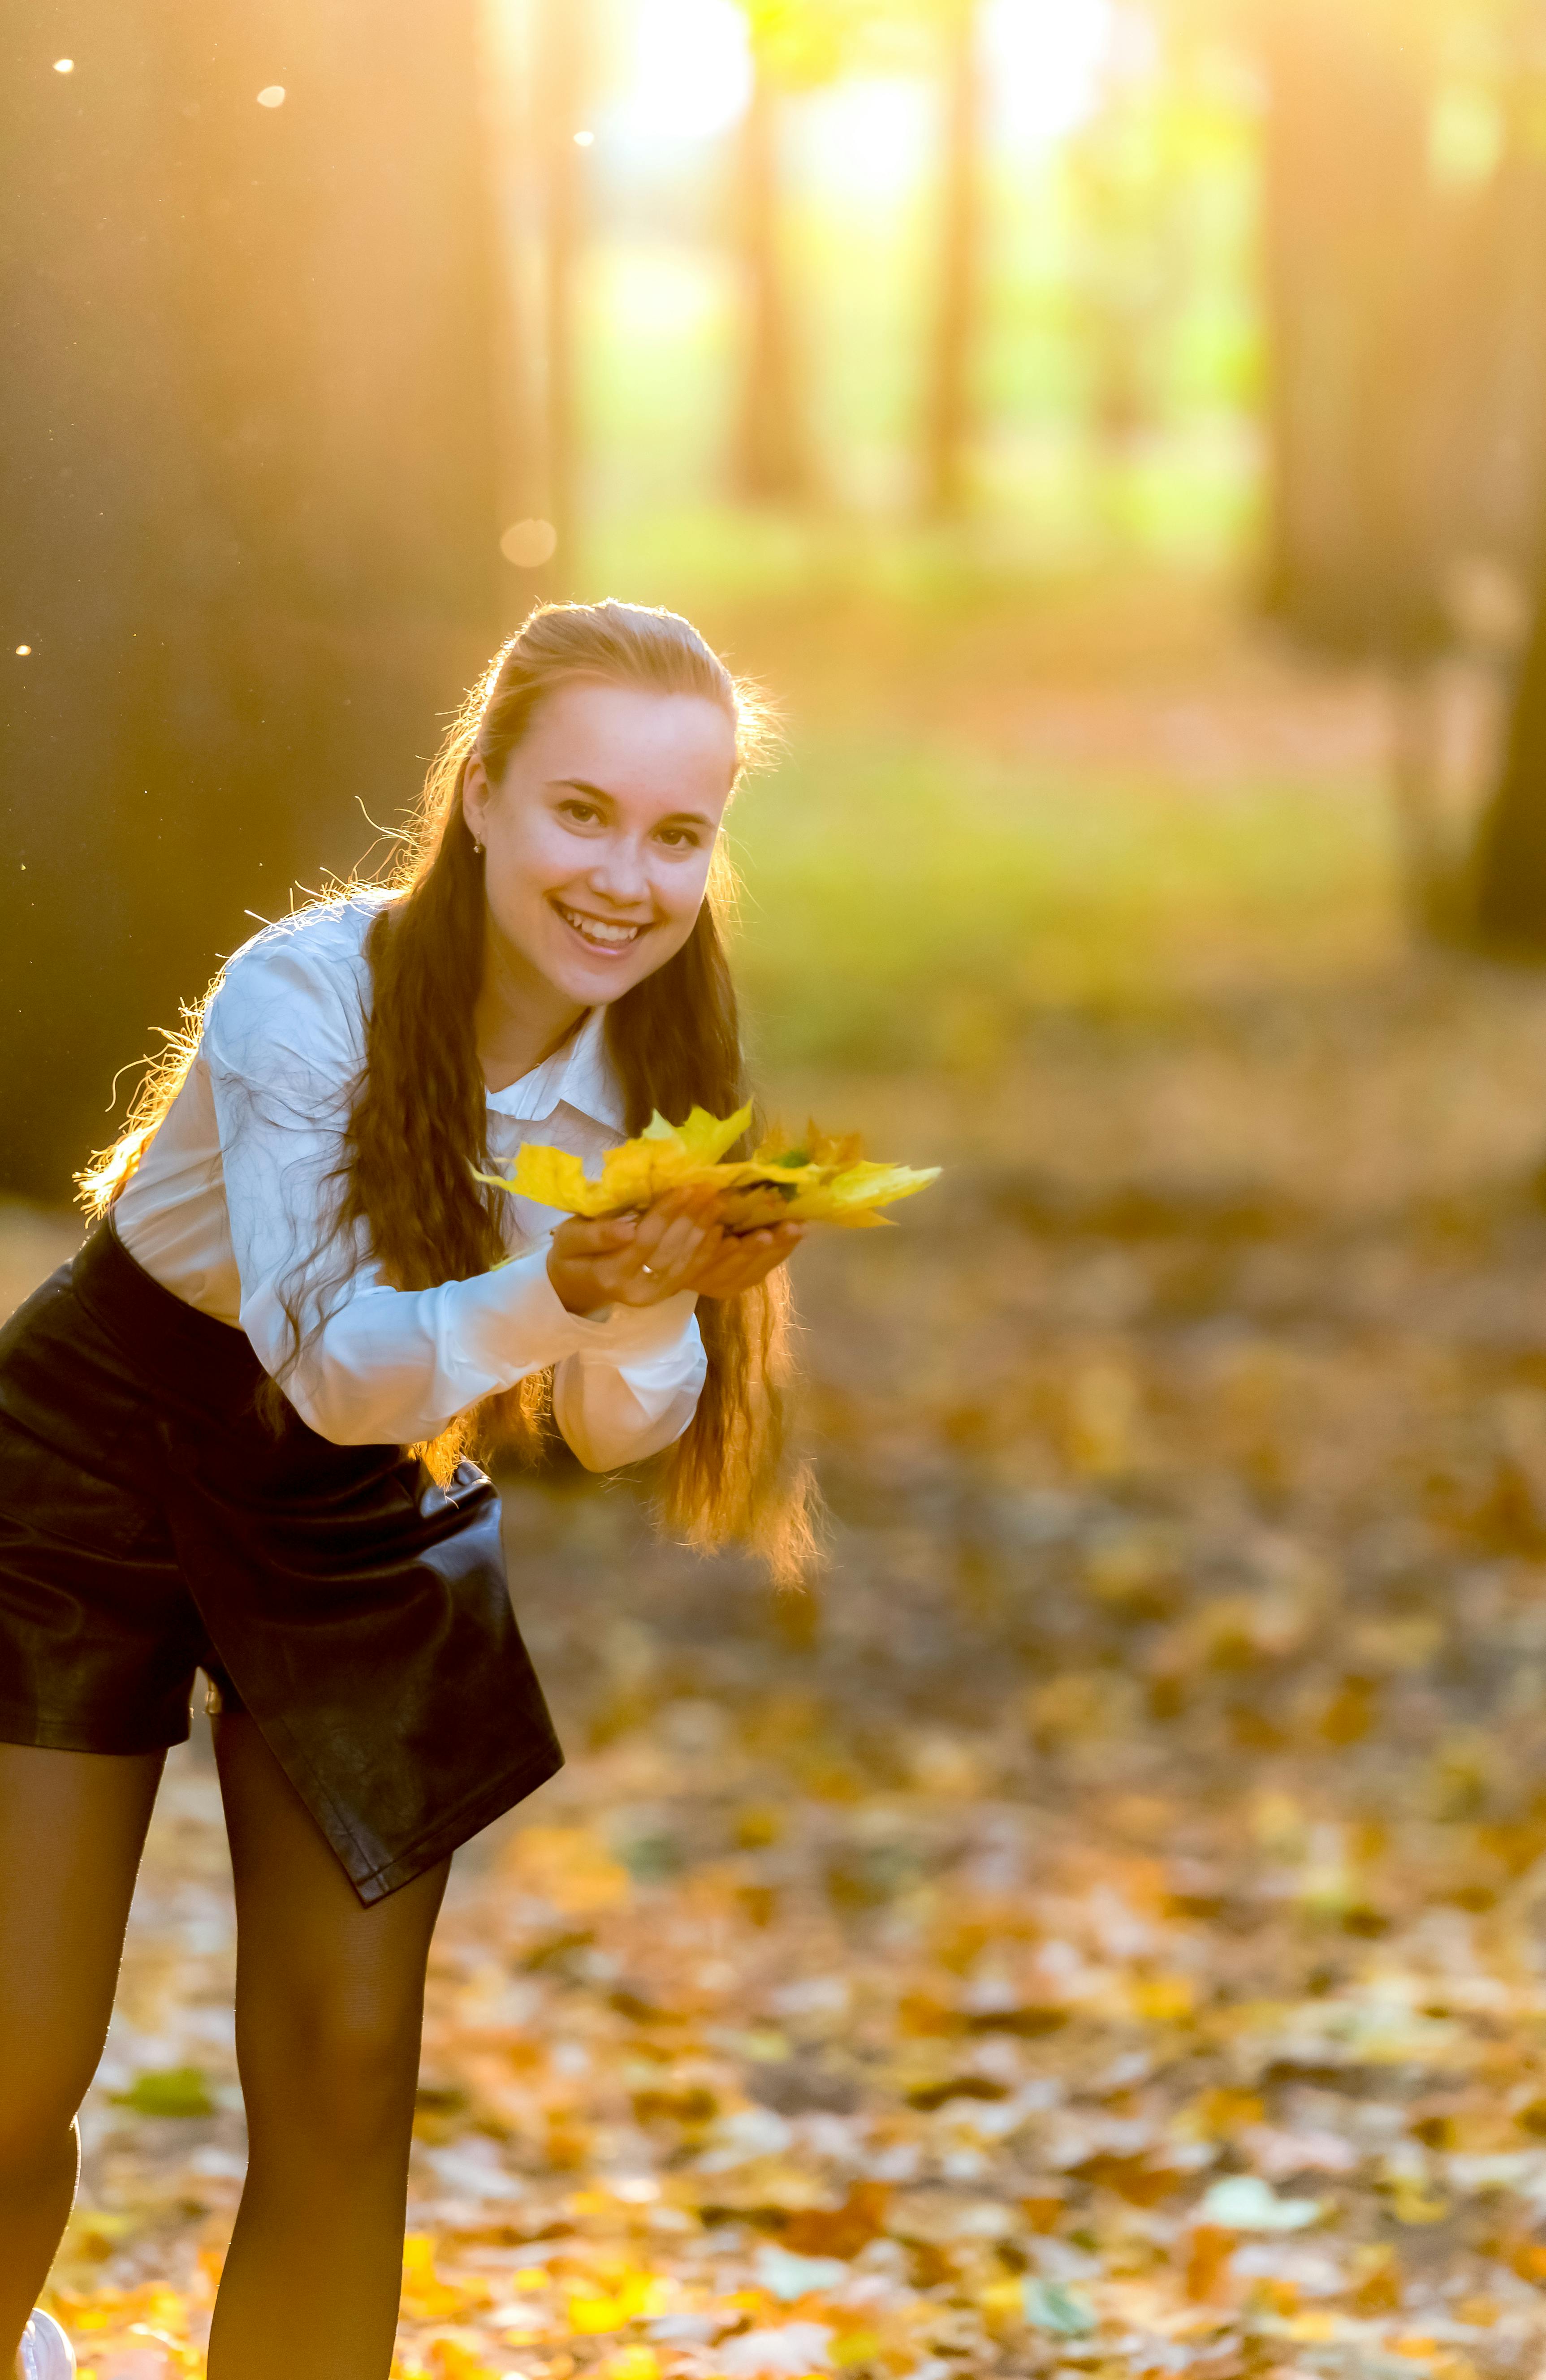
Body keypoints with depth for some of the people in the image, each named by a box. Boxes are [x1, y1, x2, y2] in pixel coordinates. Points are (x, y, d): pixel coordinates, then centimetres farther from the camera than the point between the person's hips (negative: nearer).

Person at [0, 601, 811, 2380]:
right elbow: (332, 1367, -28)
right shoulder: (308, 995, -26)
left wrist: (653, 1302, -36)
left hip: (368, 1519, 4)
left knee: (347, 2077, -2)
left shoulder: (658, 1056, -12)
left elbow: (619, 1434, -13)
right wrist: (559, 1291, -46)